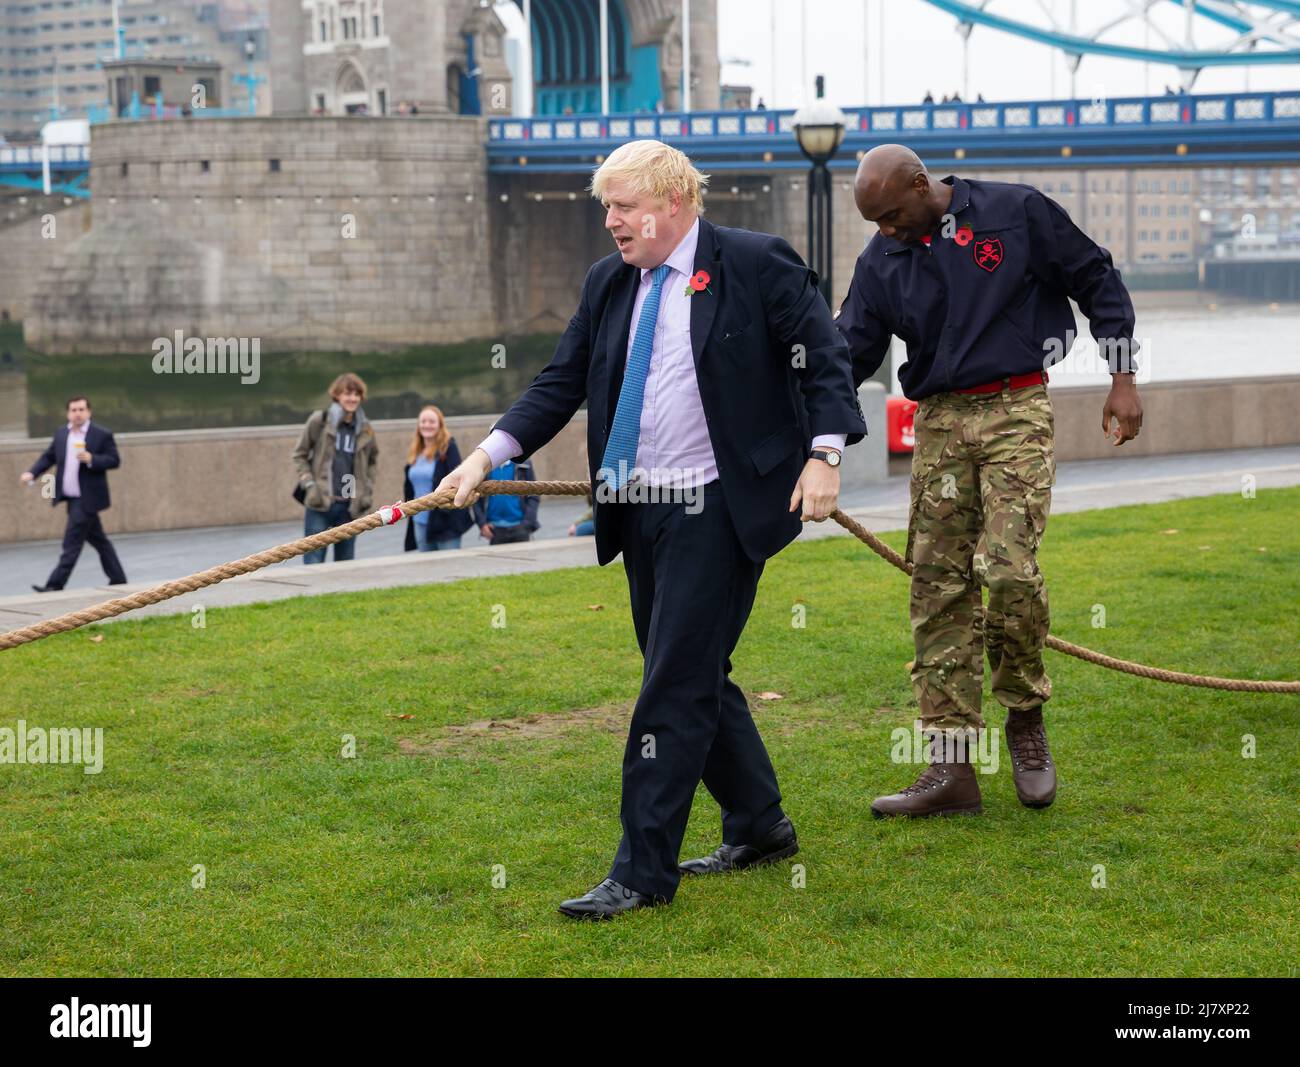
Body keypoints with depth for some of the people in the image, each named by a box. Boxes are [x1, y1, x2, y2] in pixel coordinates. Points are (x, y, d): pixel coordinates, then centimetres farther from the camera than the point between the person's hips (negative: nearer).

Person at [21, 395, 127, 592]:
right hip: (71, 498, 7)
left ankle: (55, 585, -8)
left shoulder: (102, 435, -8)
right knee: (98, 540, 15)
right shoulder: (61, 433, 10)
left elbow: (114, 461, -9)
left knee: (72, 542, -8)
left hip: (87, 499, -7)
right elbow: (48, 457, 12)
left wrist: (91, 459, -24)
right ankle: (118, 579, 24)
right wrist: (32, 473, -3)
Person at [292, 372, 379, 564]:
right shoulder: (319, 421, -3)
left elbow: (372, 461, 22)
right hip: (319, 505, -3)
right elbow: (300, 455, 4)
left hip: (349, 506, 3)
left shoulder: (365, 429, 7)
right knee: (313, 561, -5)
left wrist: (367, 491, 10)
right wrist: (309, 483, -6)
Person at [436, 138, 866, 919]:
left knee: (676, 687, -8)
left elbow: (825, 357, -5)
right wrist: (490, 453, -1)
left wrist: (824, 454, -15)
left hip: (716, 510, -7)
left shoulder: (757, 264, -6)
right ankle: (760, 827, 31)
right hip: (639, 512, 7)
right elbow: (561, 384, 10)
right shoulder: (608, 284, 11)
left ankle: (643, 871, -4)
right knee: (696, 679, 15)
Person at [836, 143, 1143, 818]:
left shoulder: (1016, 213, -1)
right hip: (938, 422, 4)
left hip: (1016, 411, -4)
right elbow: (847, 354, 5)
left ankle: (1026, 717, 6)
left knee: (1006, 566, -19)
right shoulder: (881, 262, 8)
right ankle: (950, 767, 1)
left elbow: (1097, 280, 7)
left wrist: (1123, 377, 6)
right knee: (937, 588, -2)